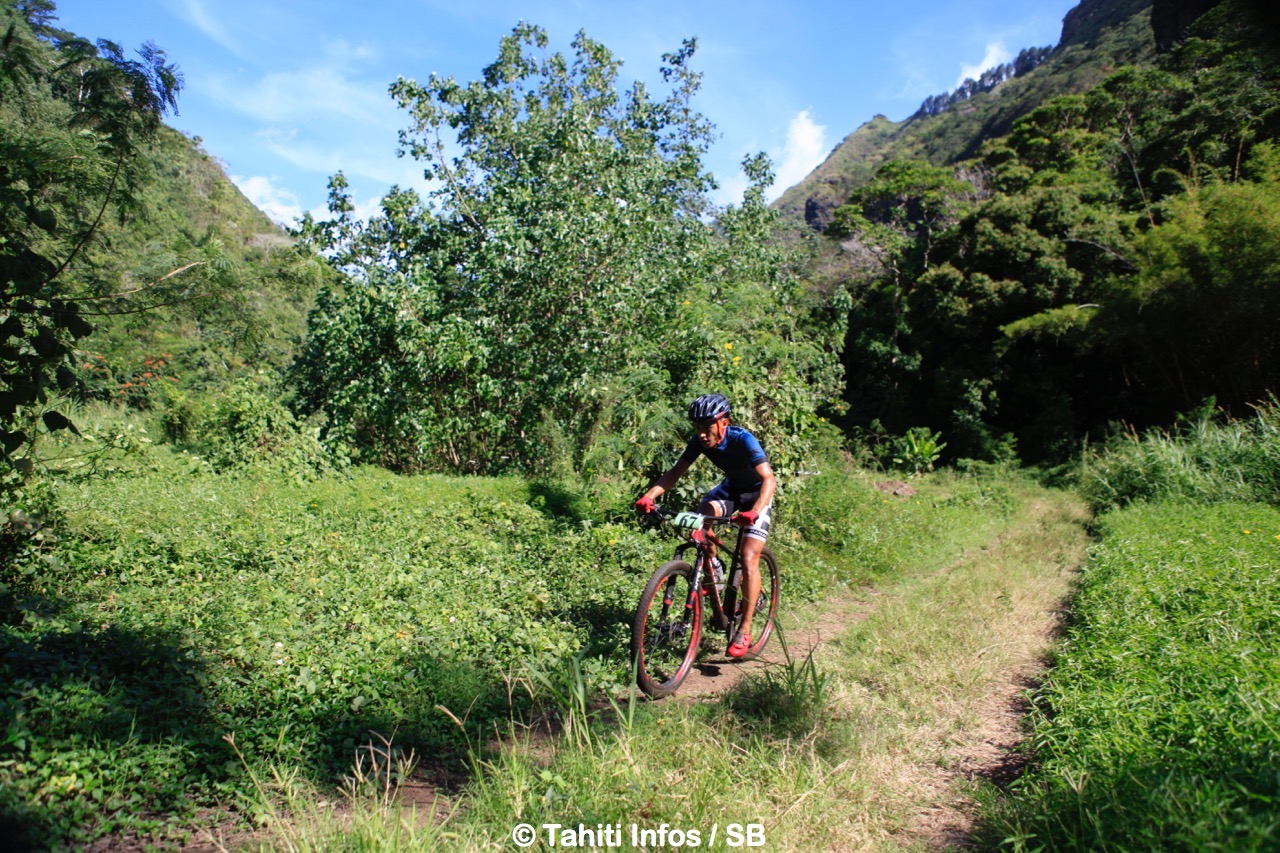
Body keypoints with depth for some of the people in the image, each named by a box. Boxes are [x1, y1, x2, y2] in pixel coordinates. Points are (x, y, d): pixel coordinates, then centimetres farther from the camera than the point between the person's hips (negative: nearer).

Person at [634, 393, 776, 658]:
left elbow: (769, 479, -41)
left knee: (749, 558, -17)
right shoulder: (699, 441, -17)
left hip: (757, 494, -5)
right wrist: (649, 496, -31)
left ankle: (744, 630, -8)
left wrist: (755, 511, -58)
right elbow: (675, 472, -14)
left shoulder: (742, 439, -32)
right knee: (703, 517, -27)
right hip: (730, 487, 5)